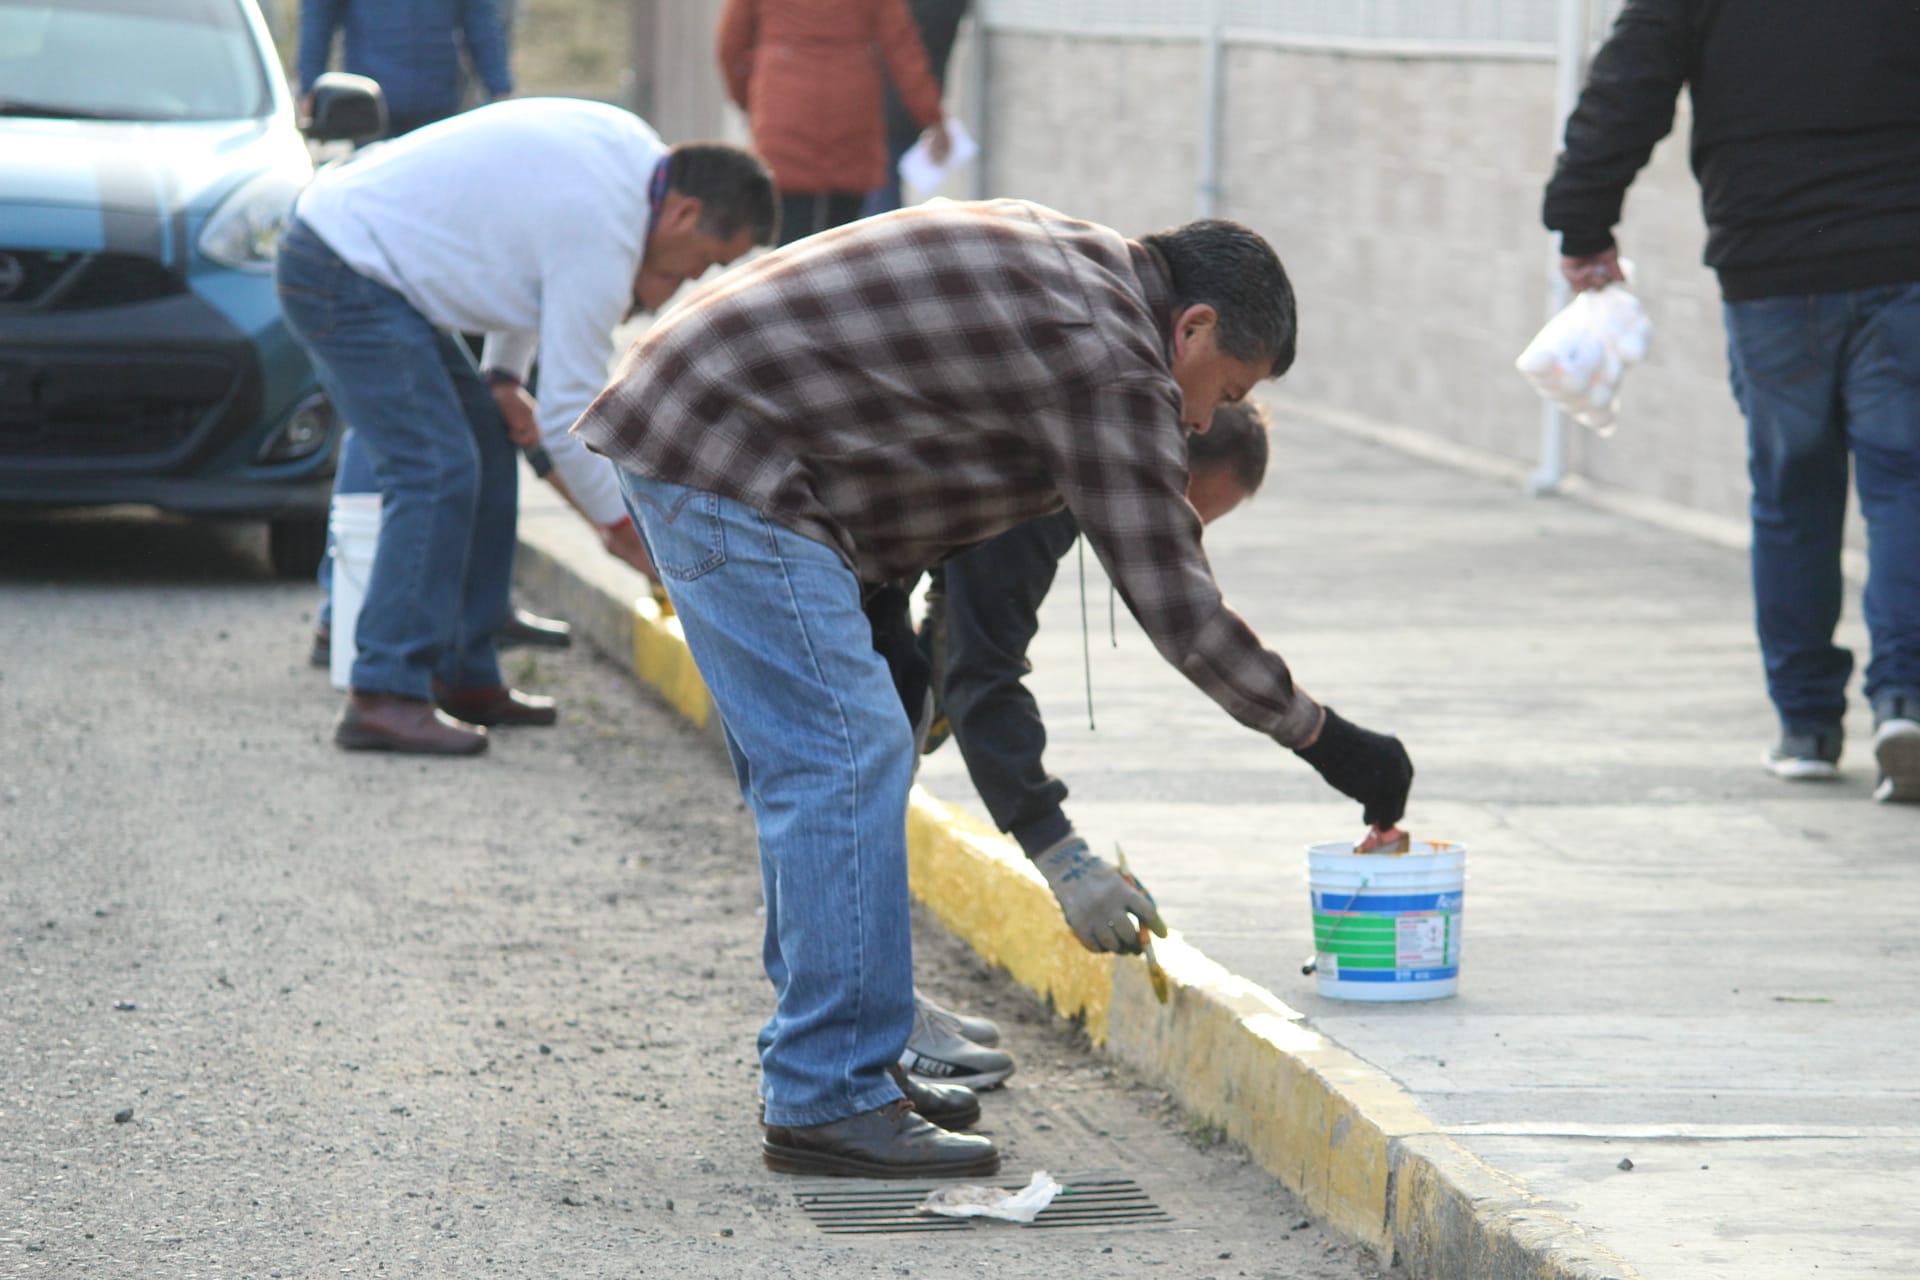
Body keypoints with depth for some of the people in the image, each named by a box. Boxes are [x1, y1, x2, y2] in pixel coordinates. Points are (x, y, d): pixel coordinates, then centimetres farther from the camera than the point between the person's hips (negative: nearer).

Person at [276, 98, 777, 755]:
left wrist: (505, 374, 15)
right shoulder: (602, 233, -22)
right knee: (436, 468, -19)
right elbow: (570, 409, -16)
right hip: (344, 275, -11)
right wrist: (621, 525, -3)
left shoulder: (628, 146, 6)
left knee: (487, 447, 12)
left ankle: (463, 676, 14)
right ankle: (386, 696, -23)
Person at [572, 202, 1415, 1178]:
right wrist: (1325, 740, -5)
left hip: (679, 424, 11)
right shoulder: (1111, 357, -13)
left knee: (808, 767, 16)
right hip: (729, 458, -11)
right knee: (845, 761, -11)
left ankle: (815, 1060, 22)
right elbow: (1173, 604, -13)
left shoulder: (1061, 256, 17)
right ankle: (829, 1101, -10)